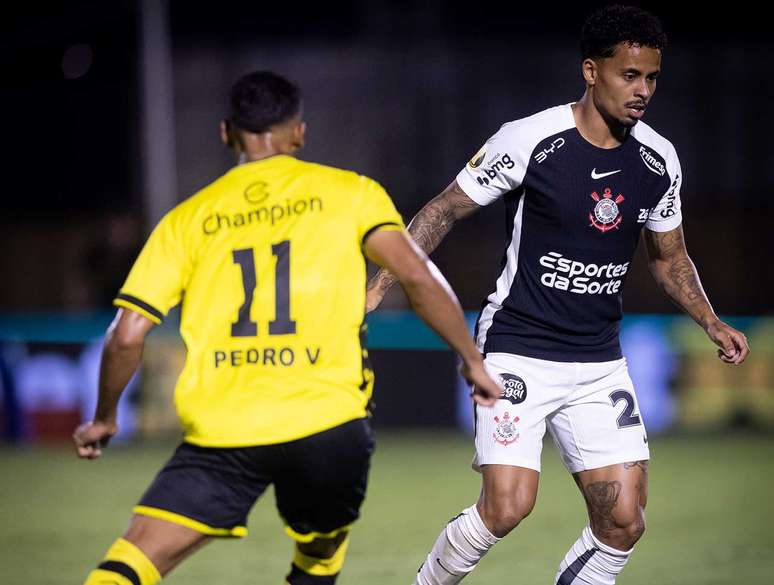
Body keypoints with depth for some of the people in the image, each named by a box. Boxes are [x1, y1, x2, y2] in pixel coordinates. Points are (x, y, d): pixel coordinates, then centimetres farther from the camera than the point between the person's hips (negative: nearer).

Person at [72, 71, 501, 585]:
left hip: (221, 431, 0)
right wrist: (472, 359, 9)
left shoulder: (188, 218, 12)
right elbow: (417, 276, -3)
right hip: (328, 424, 0)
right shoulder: (346, 191, 9)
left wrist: (104, 419, 21)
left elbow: (127, 336, 6)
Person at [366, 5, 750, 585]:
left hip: (599, 363, 5)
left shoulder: (659, 160, 3)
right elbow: (444, 210, -4)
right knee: (507, 506, -18)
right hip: (517, 354, -5)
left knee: (624, 523, -5)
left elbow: (669, 255, 19)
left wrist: (712, 323, 6)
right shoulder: (530, 141, -13)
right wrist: (377, 288, -12)